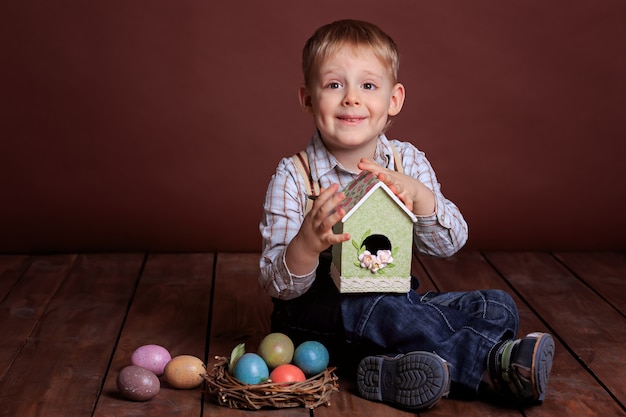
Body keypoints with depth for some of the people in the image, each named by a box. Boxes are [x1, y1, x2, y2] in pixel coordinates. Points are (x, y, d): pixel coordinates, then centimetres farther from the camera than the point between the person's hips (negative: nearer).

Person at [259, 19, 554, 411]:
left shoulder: (408, 161, 0)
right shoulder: (294, 177, -11)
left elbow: (451, 243, -4)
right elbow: (278, 285, -14)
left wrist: (417, 194, -23)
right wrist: (308, 244, -37)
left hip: (397, 300, 5)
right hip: (320, 309, -5)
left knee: (498, 306, -7)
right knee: (375, 306, -36)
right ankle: (490, 364, -23)